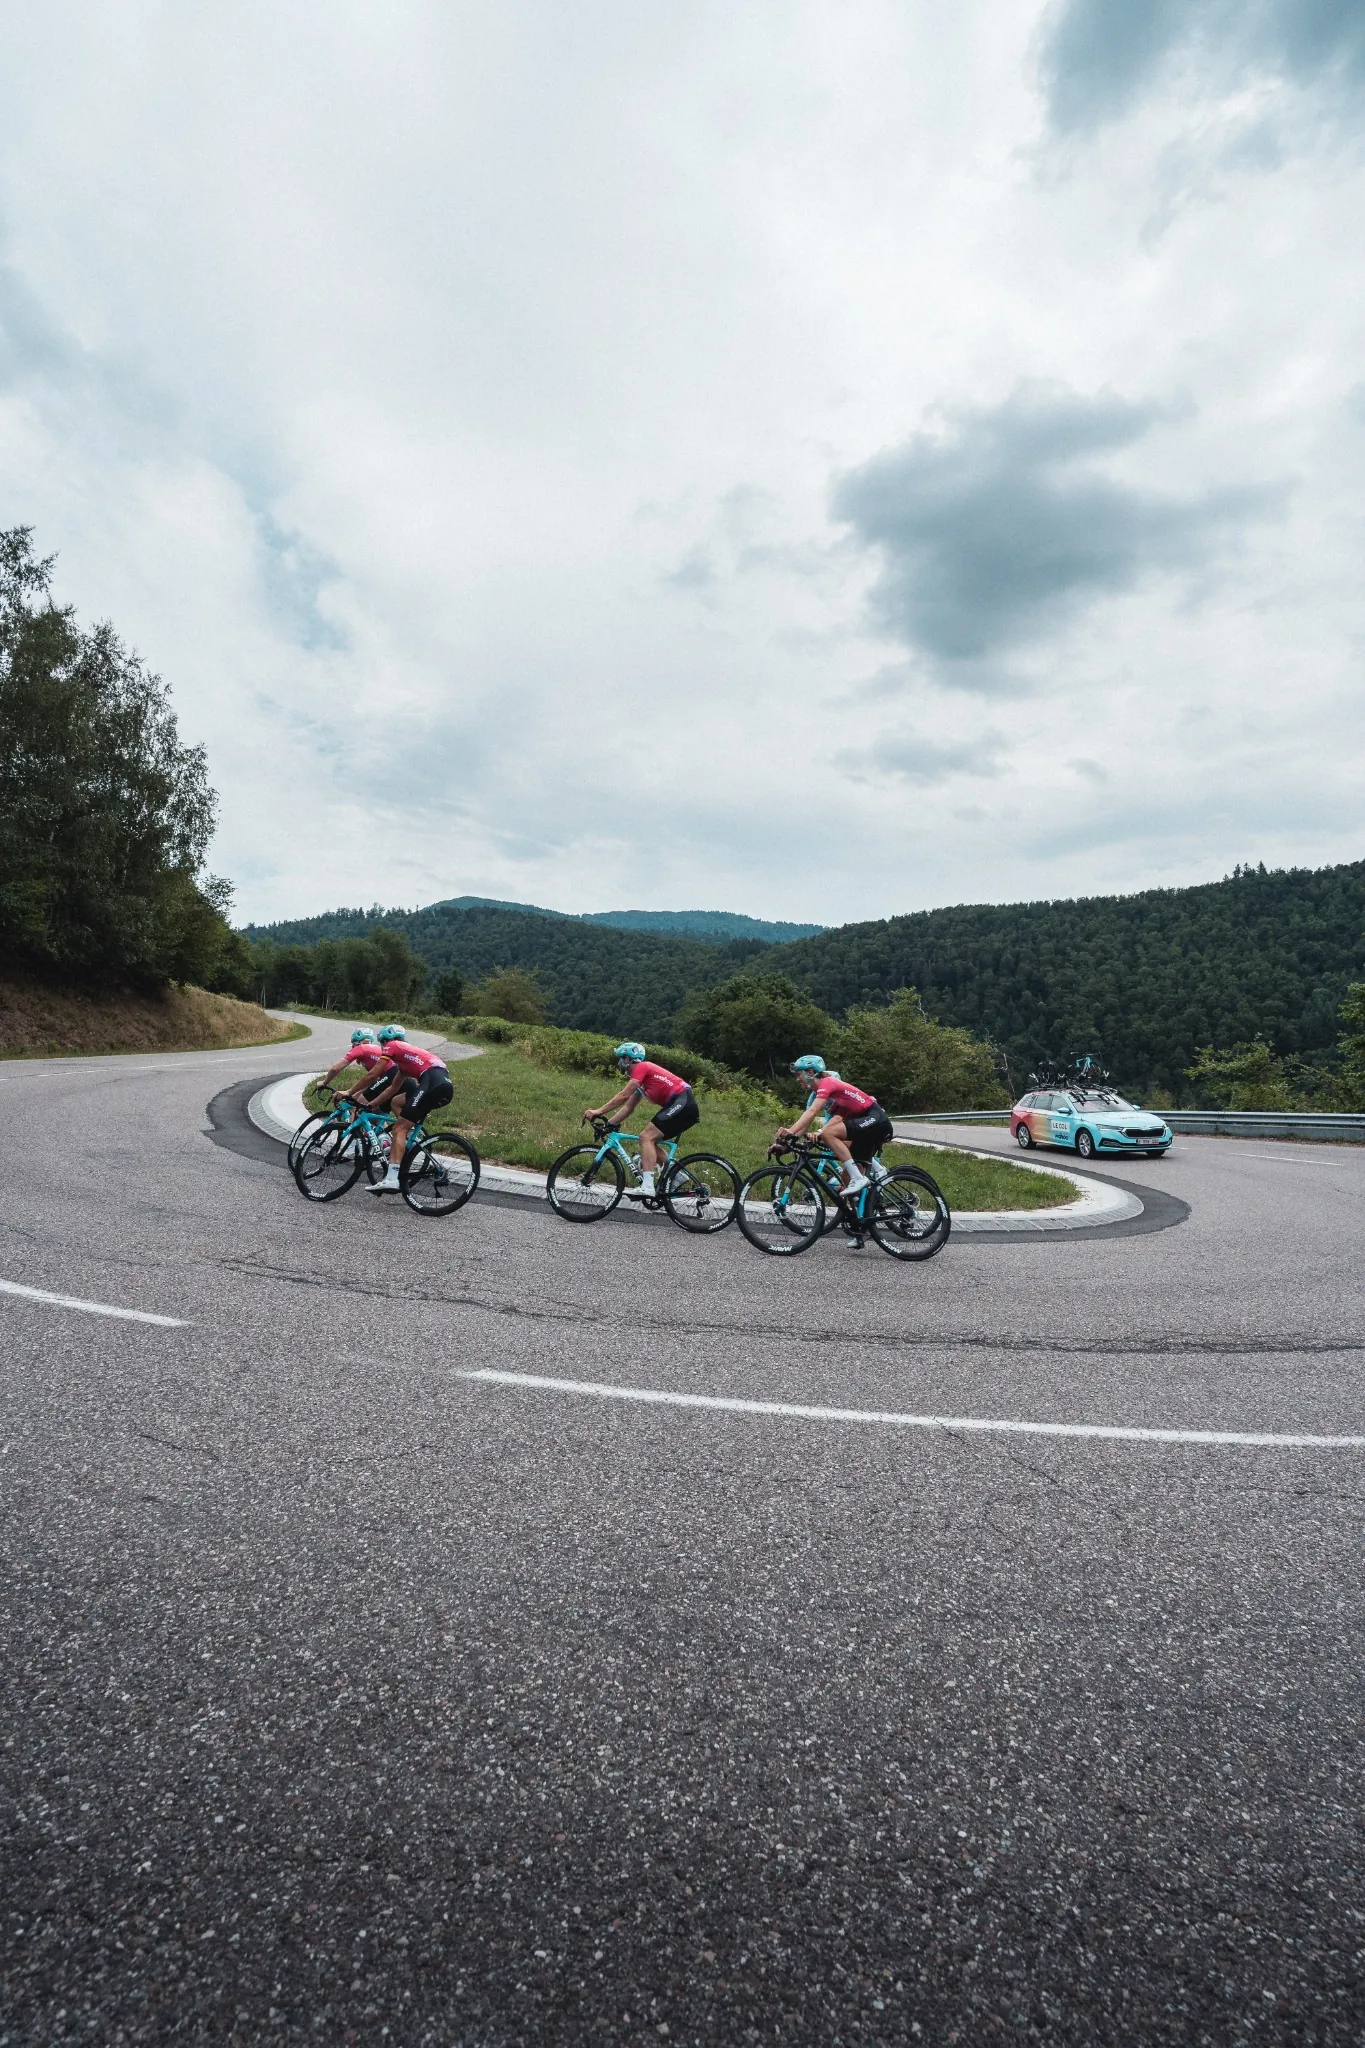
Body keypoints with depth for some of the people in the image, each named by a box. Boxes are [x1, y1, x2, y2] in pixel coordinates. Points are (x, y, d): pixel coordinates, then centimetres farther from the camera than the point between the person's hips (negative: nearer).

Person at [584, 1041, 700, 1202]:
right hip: (686, 1106, 10)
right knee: (650, 1141, 13)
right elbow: (627, 1108, 22)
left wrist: (598, 1112, -13)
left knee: (646, 1137, -14)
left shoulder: (642, 1067, -4)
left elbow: (623, 1095, -14)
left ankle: (647, 1187, -23)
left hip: (681, 1103, -10)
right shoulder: (640, 1080, 24)